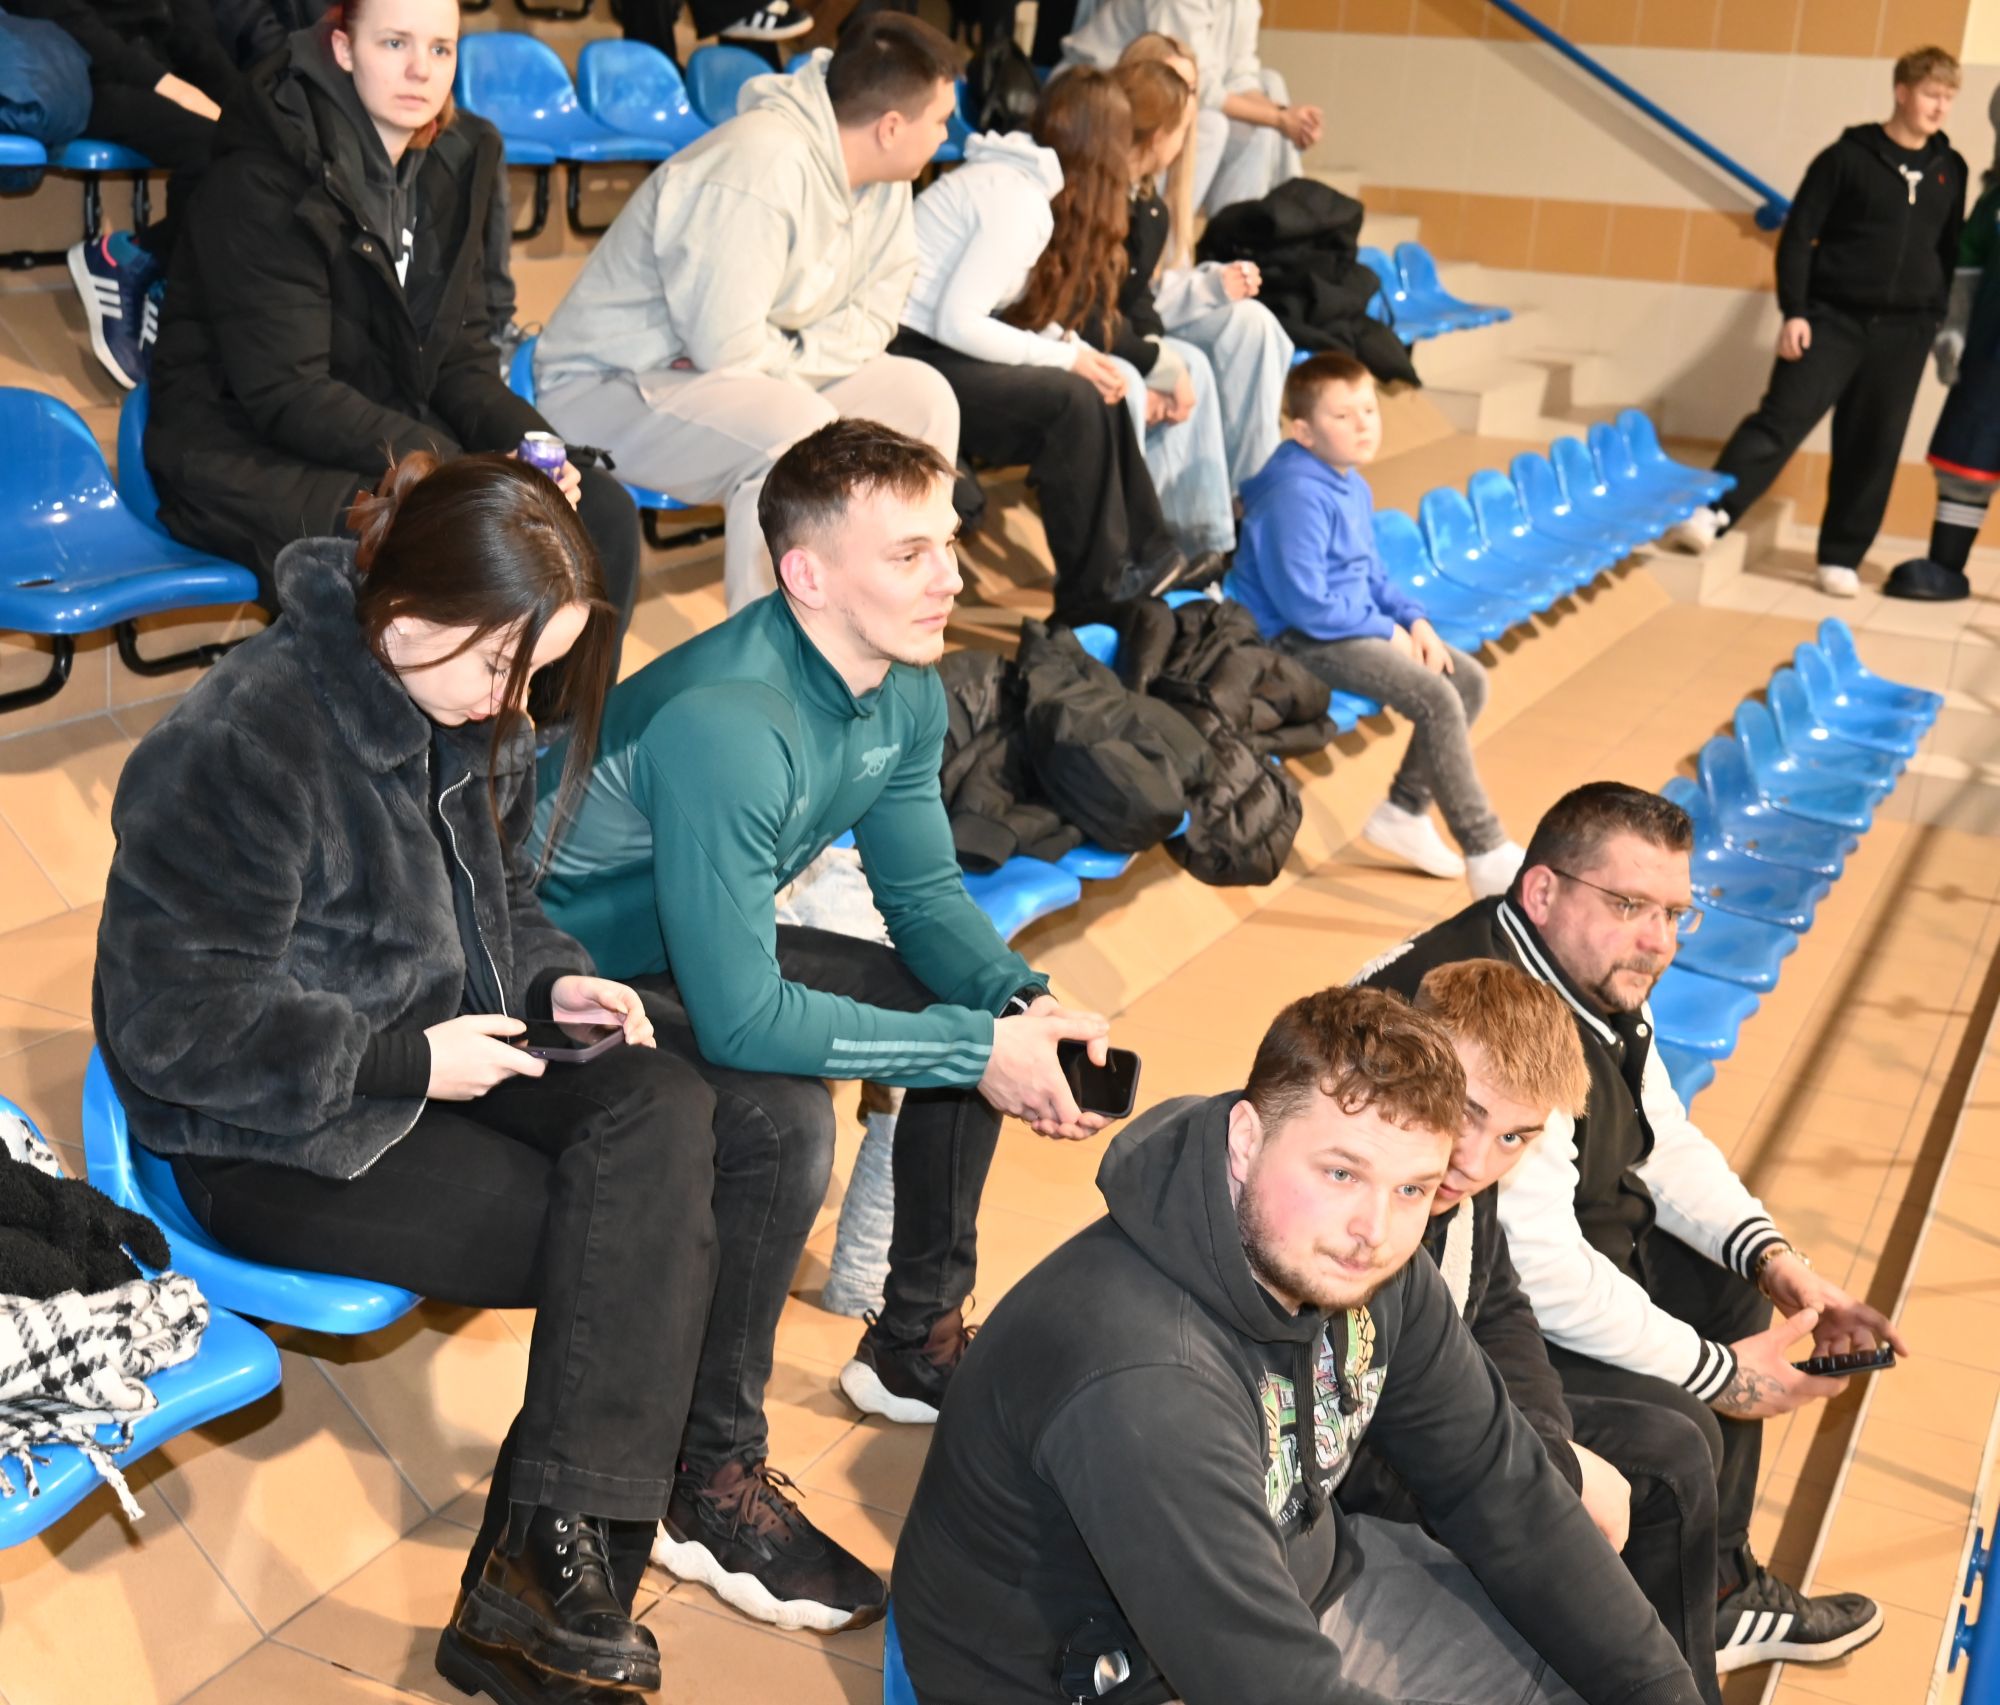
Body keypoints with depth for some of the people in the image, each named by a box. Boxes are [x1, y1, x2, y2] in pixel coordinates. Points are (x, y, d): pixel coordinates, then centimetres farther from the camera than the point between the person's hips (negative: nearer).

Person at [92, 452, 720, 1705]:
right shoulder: (240, 749, -21)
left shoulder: (466, 708, 3)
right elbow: (173, 1027, -20)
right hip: (269, 1136, -7)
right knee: (641, 1238, -18)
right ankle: (537, 1587, -4)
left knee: (666, 1111, -22)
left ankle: (546, 1567, -20)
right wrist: (408, 1061, -21)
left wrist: (554, 978, -3)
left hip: (435, 1052, 7)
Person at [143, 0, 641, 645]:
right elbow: (285, 393, -20)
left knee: (602, 511, -13)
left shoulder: (453, 164, 5)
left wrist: (527, 443, -15)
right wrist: (444, 468, -30)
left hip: (397, 433, 7)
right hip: (247, 455, -6)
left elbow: (460, 358, 6)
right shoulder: (263, 176, -15)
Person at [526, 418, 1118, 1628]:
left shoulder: (906, 692, -7)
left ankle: (918, 1341, 19)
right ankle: (708, 1485, -14)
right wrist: (978, 1050, -30)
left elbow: (924, 891, 4)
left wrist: (1022, 1003, -17)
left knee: (984, 1010, 3)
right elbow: (740, 1019, -36)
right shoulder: (727, 724, -34)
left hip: (703, 955, 9)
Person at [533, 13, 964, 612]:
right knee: (798, 430, -34)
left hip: (749, 375, 9)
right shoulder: (762, 167, -29)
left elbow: (872, 317, 2)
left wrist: (795, 358, -16)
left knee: (922, 396, -2)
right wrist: (797, 363, -10)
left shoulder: (882, 180, -2)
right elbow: (727, 349, -29)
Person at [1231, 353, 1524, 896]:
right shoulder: (1297, 494, -21)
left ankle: (1404, 811, 12)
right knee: (1437, 699, -21)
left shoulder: (1352, 485, 10)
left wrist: (1415, 619, 0)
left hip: (1356, 622, 10)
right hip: (1301, 639, -10)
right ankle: (1488, 855, -15)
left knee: (1469, 680, 6)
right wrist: (1387, 630, -14)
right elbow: (1305, 605, -24)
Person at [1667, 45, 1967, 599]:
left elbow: (1950, 251, 19)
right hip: (1834, 316, -4)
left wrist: (1945, 321, 14)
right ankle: (1707, 514, -24)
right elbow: (1798, 236, -5)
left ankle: (1841, 557, 10)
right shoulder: (1846, 157, -3)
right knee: (1782, 418, -17)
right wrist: (1793, 311, -13)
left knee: (1873, 447, 3)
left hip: (1904, 330, 4)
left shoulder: (1950, 170, 10)